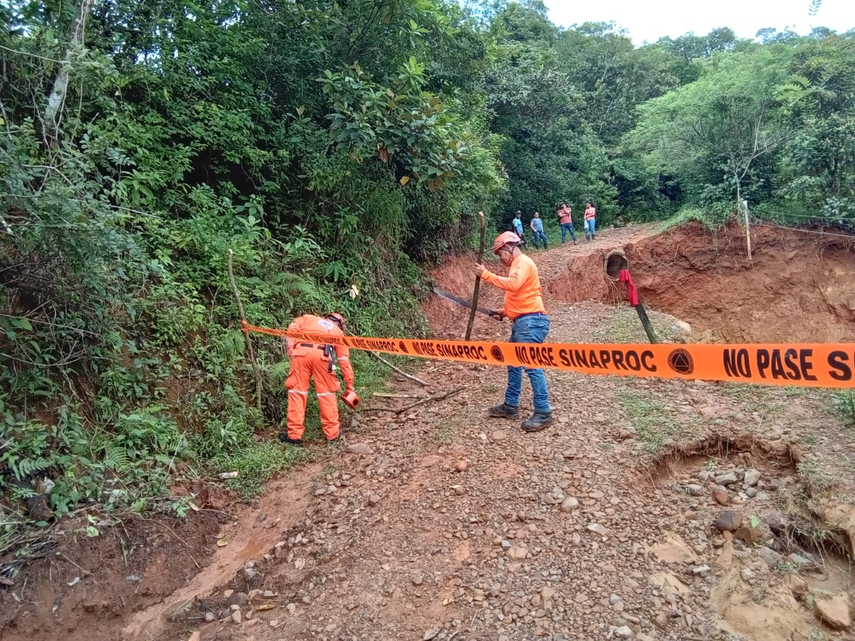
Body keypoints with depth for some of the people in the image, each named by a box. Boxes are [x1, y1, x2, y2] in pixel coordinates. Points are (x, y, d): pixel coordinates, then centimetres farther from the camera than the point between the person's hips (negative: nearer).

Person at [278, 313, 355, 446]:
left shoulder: (308, 318, 33)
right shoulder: (338, 332, 29)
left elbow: (292, 328, 11)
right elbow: (344, 361, 24)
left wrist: (290, 349, 9)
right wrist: (349, 385, 26)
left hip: (301, 352, 1)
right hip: (321, 356, 0)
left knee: (297, 392, 7)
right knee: (326, 393, 12)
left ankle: (294, 435, 10)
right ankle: (332, 432, 20)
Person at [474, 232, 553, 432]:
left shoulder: (523, 262, -10)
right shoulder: (518, 265, 22)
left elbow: (513, 284, -28)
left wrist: (486, 275, -23)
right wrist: (505, 311, 15)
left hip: (530, 321, -11)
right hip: (523, 322, 11)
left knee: (532, 366, -11)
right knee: (514, 364, 16)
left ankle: (543, 413, -6)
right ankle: (511, 406, 26)